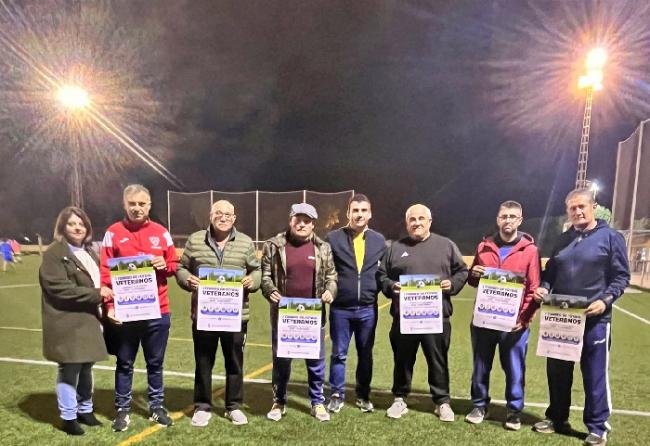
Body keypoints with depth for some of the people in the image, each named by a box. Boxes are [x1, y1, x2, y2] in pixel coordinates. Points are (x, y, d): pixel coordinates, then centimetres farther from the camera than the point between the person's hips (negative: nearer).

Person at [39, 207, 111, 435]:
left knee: (86, 367, 15)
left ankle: (84, 410, 29)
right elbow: (60, 289, -20)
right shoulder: (54, 254, -11)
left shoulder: (89, 252, 16)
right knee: (70, 369, 1)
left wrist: (104, 293, 5)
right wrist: (96, 294, -19)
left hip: (88, 320, 8)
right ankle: (68, 417, 15)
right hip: (68, 323, -7)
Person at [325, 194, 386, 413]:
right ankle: (337, 395, 22)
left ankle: (363, 396, 28)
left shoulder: (379, 240, 6)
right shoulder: (333, 238, -3)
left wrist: (381, 288, -1)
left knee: (366, 354, 13)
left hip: (368, 309, 2)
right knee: (339, 353, 8)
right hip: (340, 309, -2)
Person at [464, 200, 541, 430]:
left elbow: (534, 289, -4)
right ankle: (479, 405, 26)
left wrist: (525, 318, -13)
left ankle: (514, 411, 22)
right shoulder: (484, 246, 7)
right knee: (481, 366, 11)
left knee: (514, 369, 7)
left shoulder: (530, 250, -1)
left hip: (514, 322, -2)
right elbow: (472, 281, 16)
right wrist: (473, 274, -8)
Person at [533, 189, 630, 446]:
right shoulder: (563, 240, 12)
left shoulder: (611, 237, -2)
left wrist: (606, 300, -18)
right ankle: (557, 419, 28)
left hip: (594, 319, -5)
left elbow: (621, 276, -4)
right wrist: (544, 288, -3)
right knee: (557, 372, 13)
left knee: (595, 375, 4)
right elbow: (550, 272, 17)